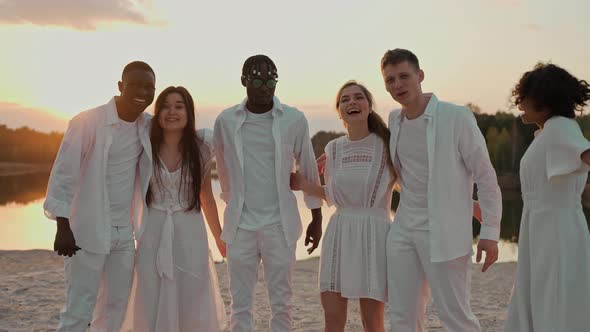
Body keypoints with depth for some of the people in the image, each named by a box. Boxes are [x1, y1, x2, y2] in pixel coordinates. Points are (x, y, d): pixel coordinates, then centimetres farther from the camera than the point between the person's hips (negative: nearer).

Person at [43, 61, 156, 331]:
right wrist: (63, 228, -18)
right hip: (87, 231, -6)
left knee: (116, 305, 14)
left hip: (124, 232, 6)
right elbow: (63, 174, -14)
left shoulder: (149, 126, 2)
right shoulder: (87, 122, -14)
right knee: (79, 309, -2)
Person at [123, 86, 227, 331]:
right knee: (151, 307, 6)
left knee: (192, 306, 9)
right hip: (153, 234, 0)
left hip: (190, 234, 0)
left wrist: (219, 236, 13)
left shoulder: (201, 147, -3)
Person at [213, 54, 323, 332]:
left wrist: (316, 218, 9)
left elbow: (308, 170, 6)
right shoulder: (225, 120, 0)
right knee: (240, 303, 7)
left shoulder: (294, 119, -3)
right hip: (240, 225, 1)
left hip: (280, 224, -1)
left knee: (281, 302, 6)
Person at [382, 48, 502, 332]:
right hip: (403, 231, 6)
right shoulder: (394, 120, 7)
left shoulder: (457, 117, -10)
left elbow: (486, 178, -6)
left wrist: (490, 232, -9)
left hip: (444, 233, -5)